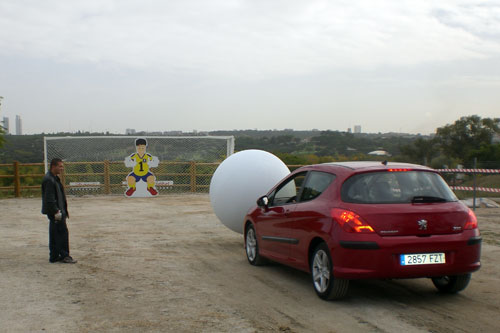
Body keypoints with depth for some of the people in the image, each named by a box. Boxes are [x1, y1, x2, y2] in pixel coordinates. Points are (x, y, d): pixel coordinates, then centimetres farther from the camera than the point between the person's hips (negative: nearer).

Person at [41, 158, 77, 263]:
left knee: (55, 234, 13)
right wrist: (56, 211, -22)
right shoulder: (49, 180, -16)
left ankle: (54, 256, 18)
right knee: (62, 232, -7)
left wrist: (64, 210, 22)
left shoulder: (55, 178, 16)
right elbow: (49, 198, -21)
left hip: (58, 210, 10)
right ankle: (64, 256, -1)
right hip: (55, 211, -10)